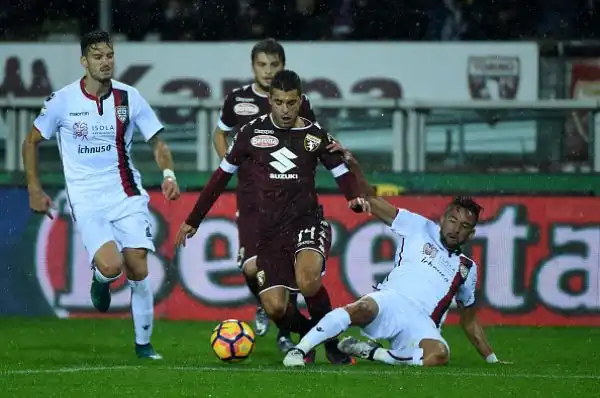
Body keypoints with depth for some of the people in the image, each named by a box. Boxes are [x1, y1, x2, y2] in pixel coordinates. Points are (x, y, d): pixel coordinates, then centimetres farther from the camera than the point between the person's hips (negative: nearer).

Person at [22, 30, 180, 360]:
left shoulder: (128, 97, 1)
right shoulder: (63, 100, -4)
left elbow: (157, 142, 7)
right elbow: (31, 142, 8)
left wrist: (168, 174, -11)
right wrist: (34, 190, 2)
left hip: (127, 196, 2)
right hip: (86, 201, -2)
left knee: (138, 270, -6)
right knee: (111, 265, -23)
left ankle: (143, 343, 9)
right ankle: (101, 281, 15)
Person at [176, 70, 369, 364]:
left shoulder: (315, 135, 2)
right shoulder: (252, 132, 3)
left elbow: (343, 174, 7)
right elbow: (222, 175, 11)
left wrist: (356, 199, -17)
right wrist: (193, 220, 13)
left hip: (307, 222, -2)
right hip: (270, 230, 2)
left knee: (307, 280, -32)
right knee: (274, 306, -11)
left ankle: (330, 338, -7)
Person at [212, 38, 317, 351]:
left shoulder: (298, 102, 0)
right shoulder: (237, 100, 3)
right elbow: (221, 134, 20)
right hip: (251, 197, 0)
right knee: (252, 267, -14)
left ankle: (285, 334, 12)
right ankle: (263, 306, 19)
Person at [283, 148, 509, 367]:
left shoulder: (467, 268, 28)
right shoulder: (420, 228, 18)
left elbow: (469, 321, 36)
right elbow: (371, 200, 11)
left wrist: (492, 359, 31)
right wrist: (353, 165, -4)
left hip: (421, 325, 2)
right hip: (390, 300, -2)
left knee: (439, 354, -35)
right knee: (363, 309, -40)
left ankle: (367, 351, -21)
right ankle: (299, 350, -36)